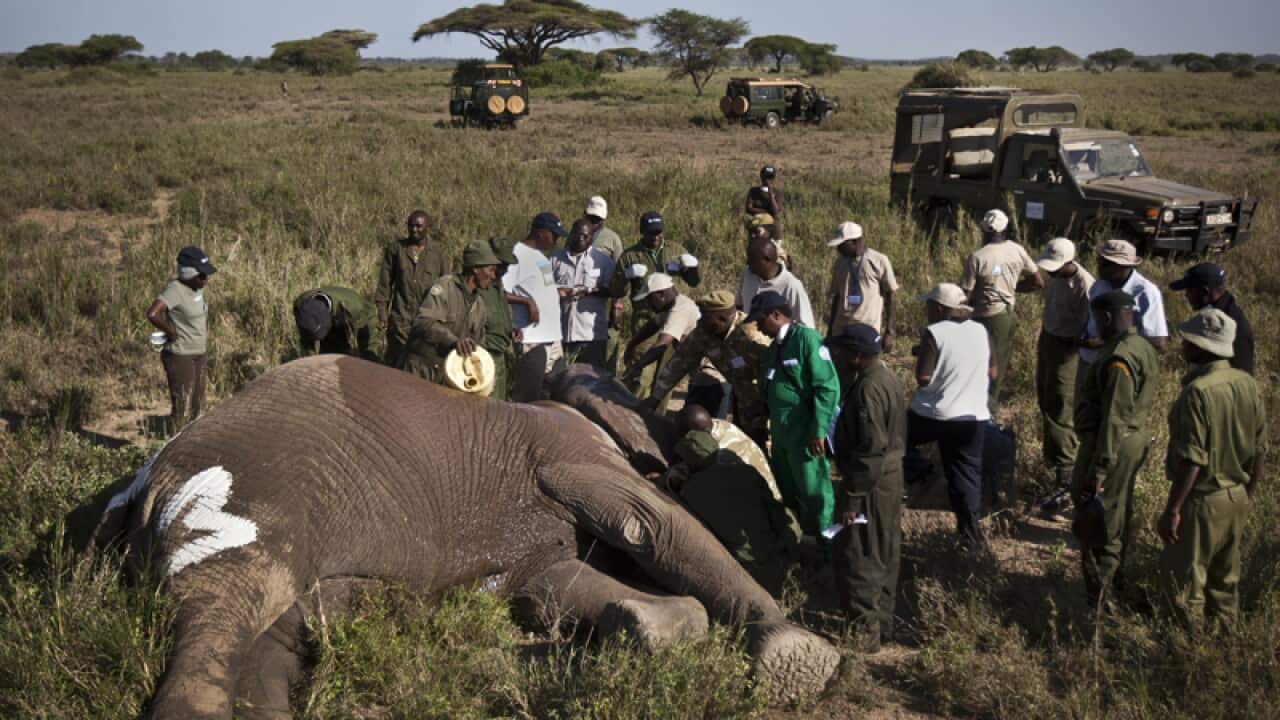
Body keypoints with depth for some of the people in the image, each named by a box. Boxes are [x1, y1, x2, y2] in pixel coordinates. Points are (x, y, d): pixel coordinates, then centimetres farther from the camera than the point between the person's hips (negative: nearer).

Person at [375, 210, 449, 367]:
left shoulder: (438, 254, 7)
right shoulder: (395, 248, 6)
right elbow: (385, 283, 7)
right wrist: (382, 313, 1)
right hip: (401, 318, 0)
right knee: (397, 361, -2)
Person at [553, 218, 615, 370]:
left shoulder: (603, 259, 6)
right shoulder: (556, 258, 12)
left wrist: (589, 290, -16)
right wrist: (556, 292, -10)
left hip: (593, 332, -2)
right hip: (561, 331, 2)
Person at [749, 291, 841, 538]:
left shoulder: (807, 339, -15)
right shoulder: (776, 346, 12)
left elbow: (828, 387, -19)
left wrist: (819, 431, -21)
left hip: (804, 434, -9)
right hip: (780, 433, 9)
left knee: (814, 496, 1)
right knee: (788, 492, 19)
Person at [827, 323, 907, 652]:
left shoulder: (868, 389, -24)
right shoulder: (887, 379, 8)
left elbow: (870, 449, -25)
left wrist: (852, 496, -22)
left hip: (871, 483, -10)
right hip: (890, 477, 10)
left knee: (857, 560, -1)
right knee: (882, 557, 18)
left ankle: (866, 629, 5)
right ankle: (882, 621, 29)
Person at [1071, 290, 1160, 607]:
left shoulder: (1118, 359, -25)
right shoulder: (1142, 347, 7)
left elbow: (1114, 420, -27)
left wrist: (1099, 470, -24)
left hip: (1113, 444, -10)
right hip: (1134, 437, 10)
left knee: (1099, 519, 1)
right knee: (1118, 512, 22)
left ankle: (1099, 596, 10)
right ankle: (1114, 578, 38)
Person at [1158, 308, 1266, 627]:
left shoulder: (1198, 392, -25)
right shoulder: (1248, 384, -3)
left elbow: (1192, 461, -25)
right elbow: (1259, 447, 6)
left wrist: (1172, 510, -18)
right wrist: (1250, 488, 20)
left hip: (1202, 499, -7)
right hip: (1237, 497, 7)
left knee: (1183, 574, 9)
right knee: (1226, 573, 22)